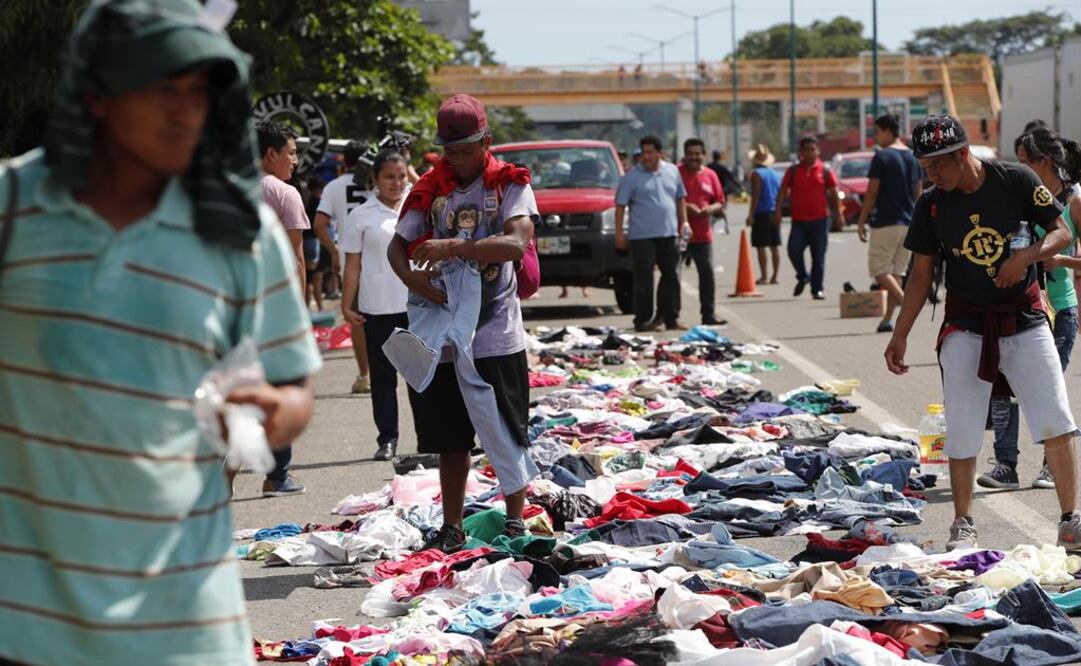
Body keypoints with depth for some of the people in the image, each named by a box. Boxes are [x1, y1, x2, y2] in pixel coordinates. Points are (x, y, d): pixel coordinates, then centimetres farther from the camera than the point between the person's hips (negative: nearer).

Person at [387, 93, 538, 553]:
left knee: (505, 432, 1)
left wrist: (452, 247, -28)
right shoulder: (432, 188, 8)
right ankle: (451, 527, 19)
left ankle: (515, 521, 12)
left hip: (495, 333, -4)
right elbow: (397, 244, 9)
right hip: (443, 332, 4)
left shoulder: (510, 185, -4)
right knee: (450, 437, 11)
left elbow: (517, 243, -20)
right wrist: (411, 275, -14)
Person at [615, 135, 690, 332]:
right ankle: (643, 320, 1)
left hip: (669, 234, 5)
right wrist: (619, 233, -9)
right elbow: (620, 205, -3)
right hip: (642, 236, -5)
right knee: (644, 279, -4)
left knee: (671, 276, 7)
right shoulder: (632, 176, -3)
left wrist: (683, 222, 10)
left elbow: (680, 199, 20)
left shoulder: (672, 172, 11)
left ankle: (671, 318, 15)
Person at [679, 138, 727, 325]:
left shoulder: (710, 176, 10)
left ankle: (709, 314, 12)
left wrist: (710, 209, -8)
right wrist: (684, 207, -17)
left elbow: (720, 203, 14)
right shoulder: (676, 173, -2)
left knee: (707, 274, 4)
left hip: (703, 234, 4)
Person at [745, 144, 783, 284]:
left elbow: (755, 196, -15)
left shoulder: (756, 174, -8)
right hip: (775, 214, 7)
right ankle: (774, 276, 11)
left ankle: (763, 277, -8)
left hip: (762, 214, -7)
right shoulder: (776, 175, 14)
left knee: (761, 246, -5)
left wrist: (751, 215, -15)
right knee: (775, 246, 9)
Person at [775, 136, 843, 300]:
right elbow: (783, 191, 7)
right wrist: (778, 211, -4)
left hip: (820, 220, -1)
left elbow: (834, 193, 6)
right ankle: (802, 277, 12)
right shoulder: (793, 171, 7)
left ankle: (818, 289, 7)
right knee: (794, 250, -12)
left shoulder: (824, 171, 4)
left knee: (818, 256, 1)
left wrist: (838, 214, -1)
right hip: (798, 220, 1)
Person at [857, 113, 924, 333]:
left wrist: (861, 221, -5)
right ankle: (888, 319, 10)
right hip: (908, 223, 7)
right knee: (896, 270, 12)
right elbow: (918, 193, 13)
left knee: (879, 269, -1)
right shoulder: (912, 156, 10)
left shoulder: (882, 156, -11)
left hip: (885, 222, -7)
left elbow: (872, 193, -12)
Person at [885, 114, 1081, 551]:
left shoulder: (1016, 180, -9)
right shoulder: (931, 205, -3)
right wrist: (900, 335, 3)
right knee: (962, 431, -1)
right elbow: (921, 273, 5)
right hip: (965, 324, 1)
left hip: (1024, 317, -1)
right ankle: (963, 525, 11)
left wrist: (1025, 256, -22)